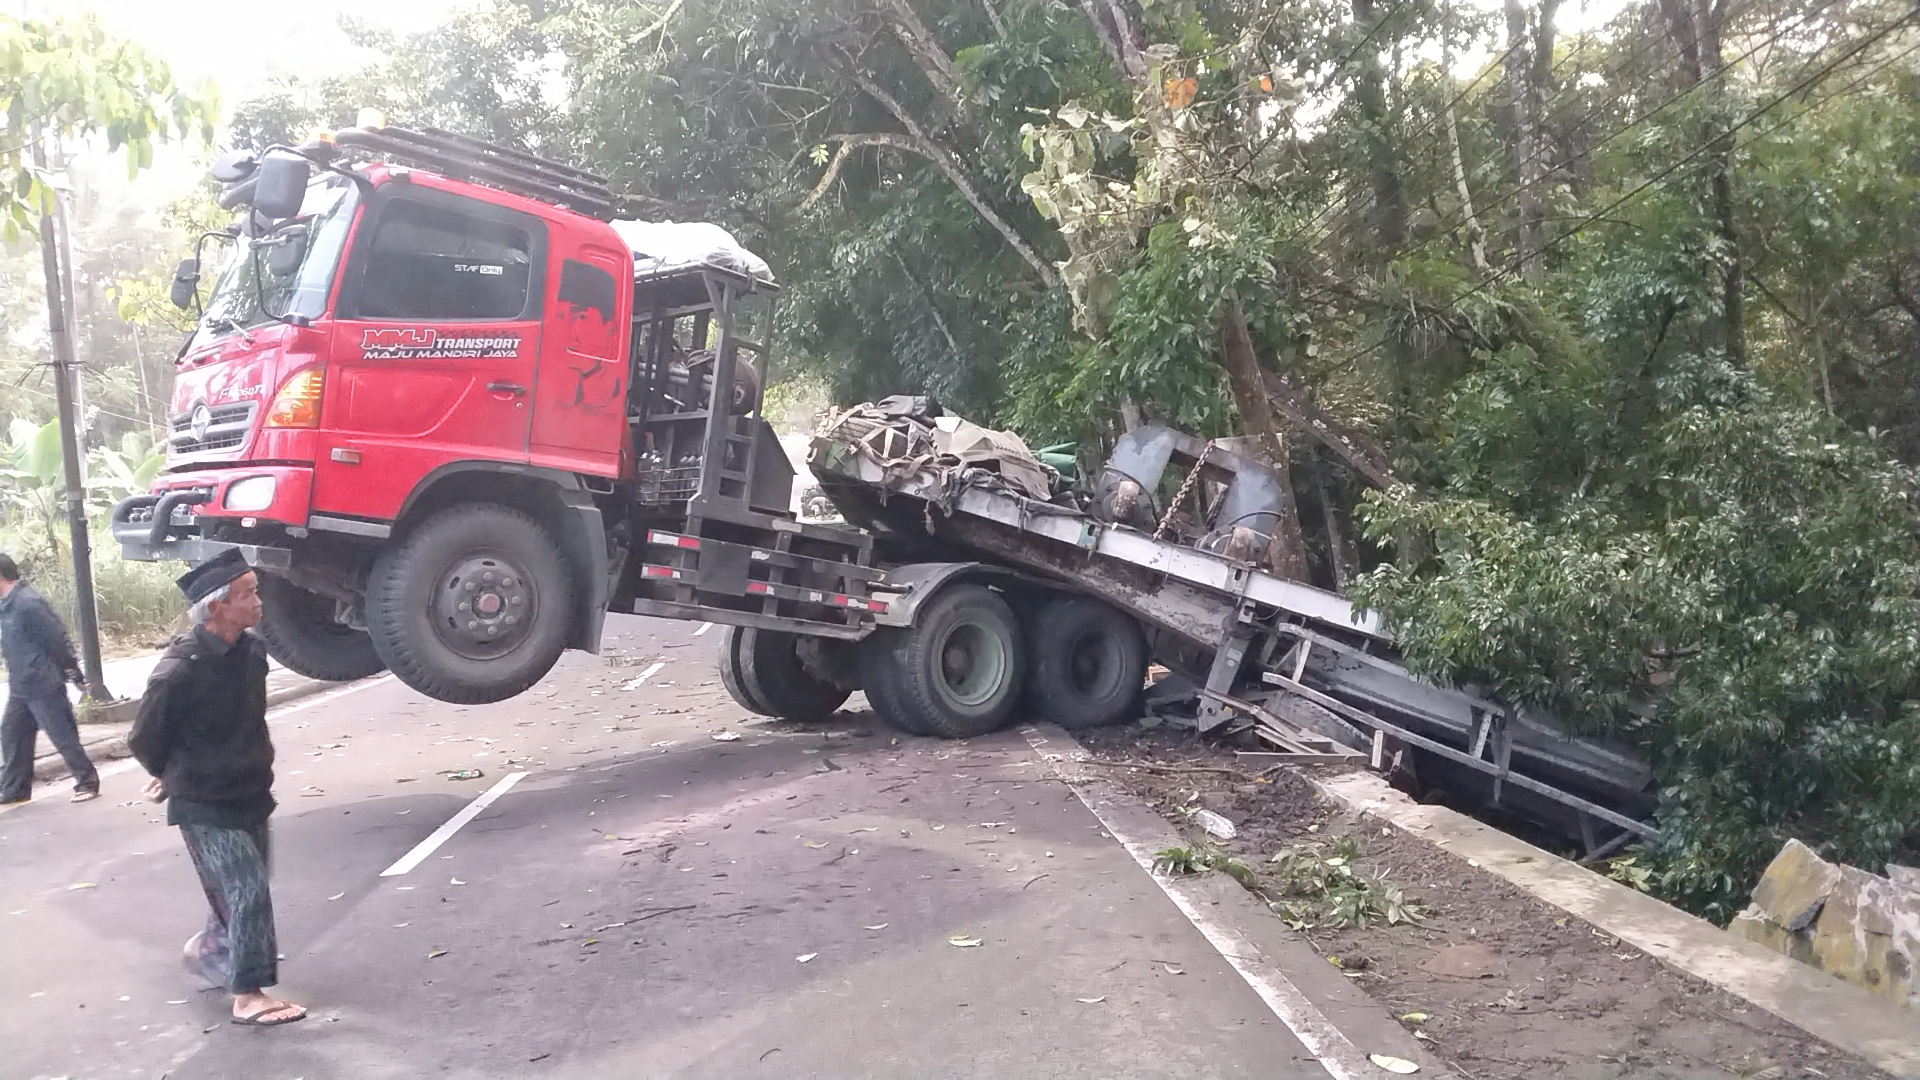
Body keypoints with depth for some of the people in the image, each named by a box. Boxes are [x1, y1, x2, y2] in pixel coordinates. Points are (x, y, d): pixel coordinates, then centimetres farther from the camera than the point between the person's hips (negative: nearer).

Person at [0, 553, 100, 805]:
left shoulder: (28, 603, -20)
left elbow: (59, 639, -19)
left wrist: (74, 674, -12)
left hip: (43, 687, -10)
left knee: (63, 737, -3)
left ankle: (87, 783, 6)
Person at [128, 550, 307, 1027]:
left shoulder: (251, 651, -3)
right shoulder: (180, 669, -25)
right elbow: (144, 739, -10)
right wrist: (176, 777, 7)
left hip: (251, 794, 7)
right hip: (205, 807, -7)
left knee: (243, 891, 19)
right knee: (249, 894, -8)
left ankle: (206, 948, 46)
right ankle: (248, 996, 4)